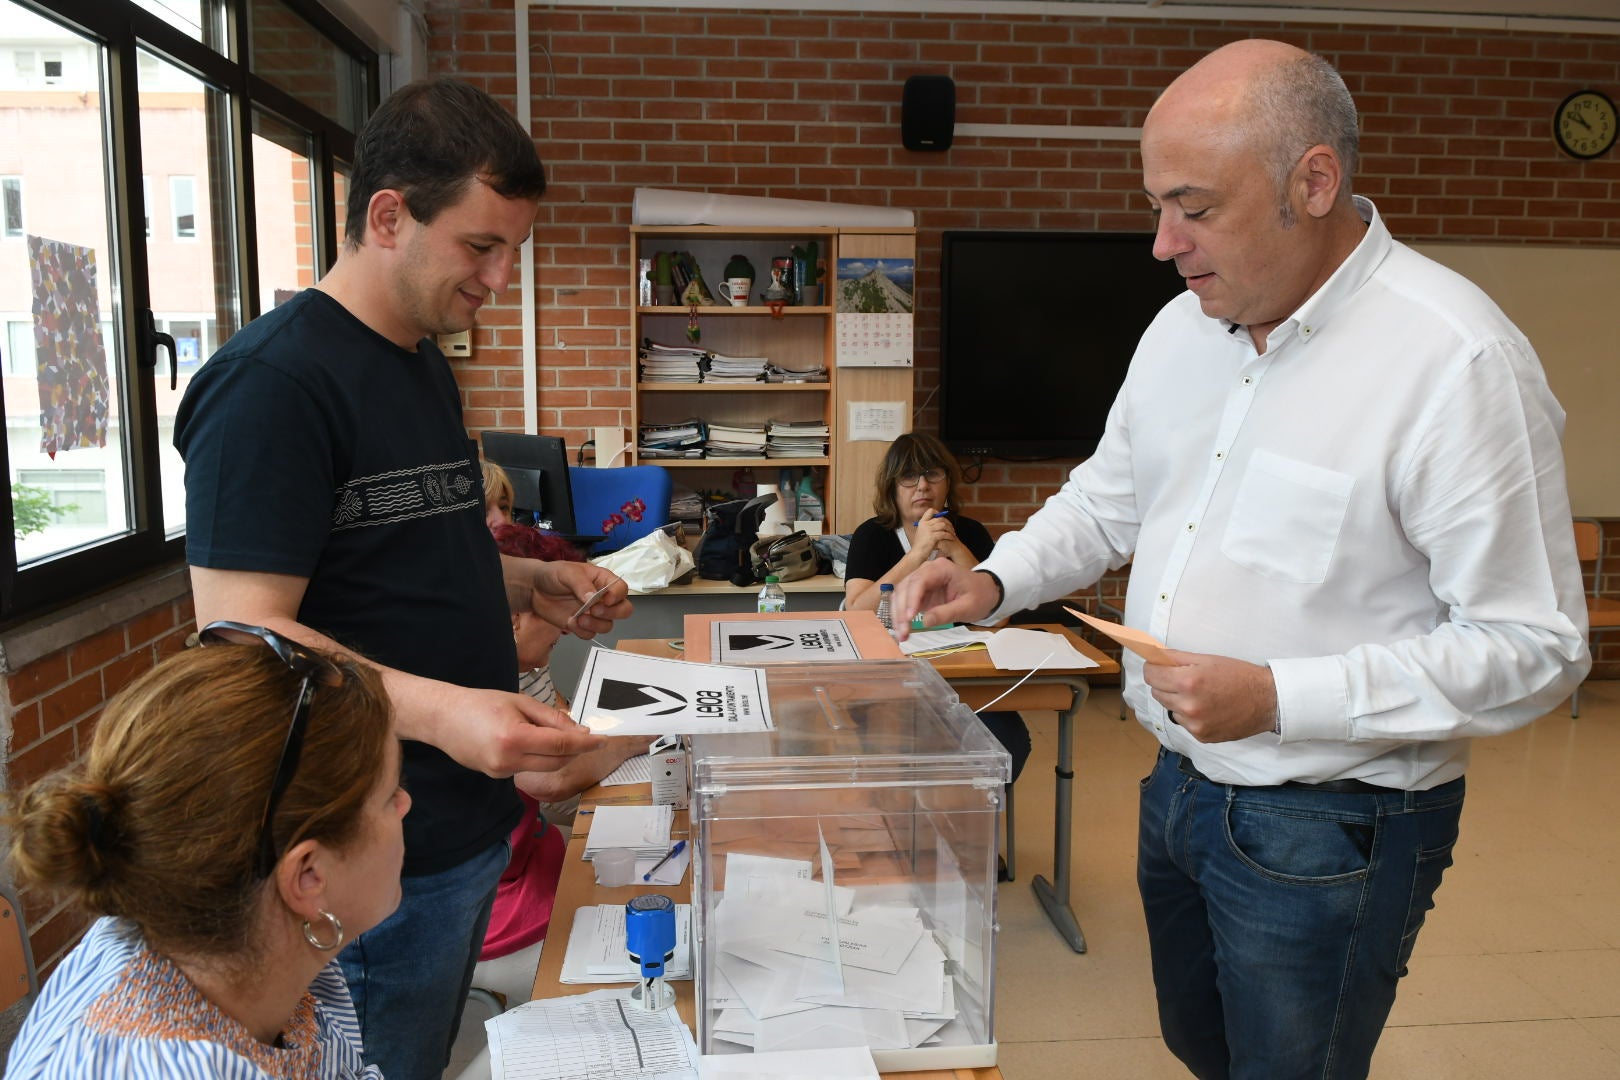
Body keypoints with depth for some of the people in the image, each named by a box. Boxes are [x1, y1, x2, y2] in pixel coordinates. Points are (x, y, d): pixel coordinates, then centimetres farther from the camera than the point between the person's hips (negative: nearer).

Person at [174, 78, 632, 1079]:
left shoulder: (428, 364, 10)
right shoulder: (274, 380, -19)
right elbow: (245, 637, -23)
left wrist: (532, 582, 4)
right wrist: (438, 708, -36)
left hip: (471, 819, 9)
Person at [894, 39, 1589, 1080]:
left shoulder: (1458, 359, -21)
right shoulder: (1182, 329, 1)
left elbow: (1533, 647, -20)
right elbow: (1107, 503, 14)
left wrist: (1279, 697, -27)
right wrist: (995, 581, -2)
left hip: (1328, 829, -7)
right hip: (1180, 786, 7)